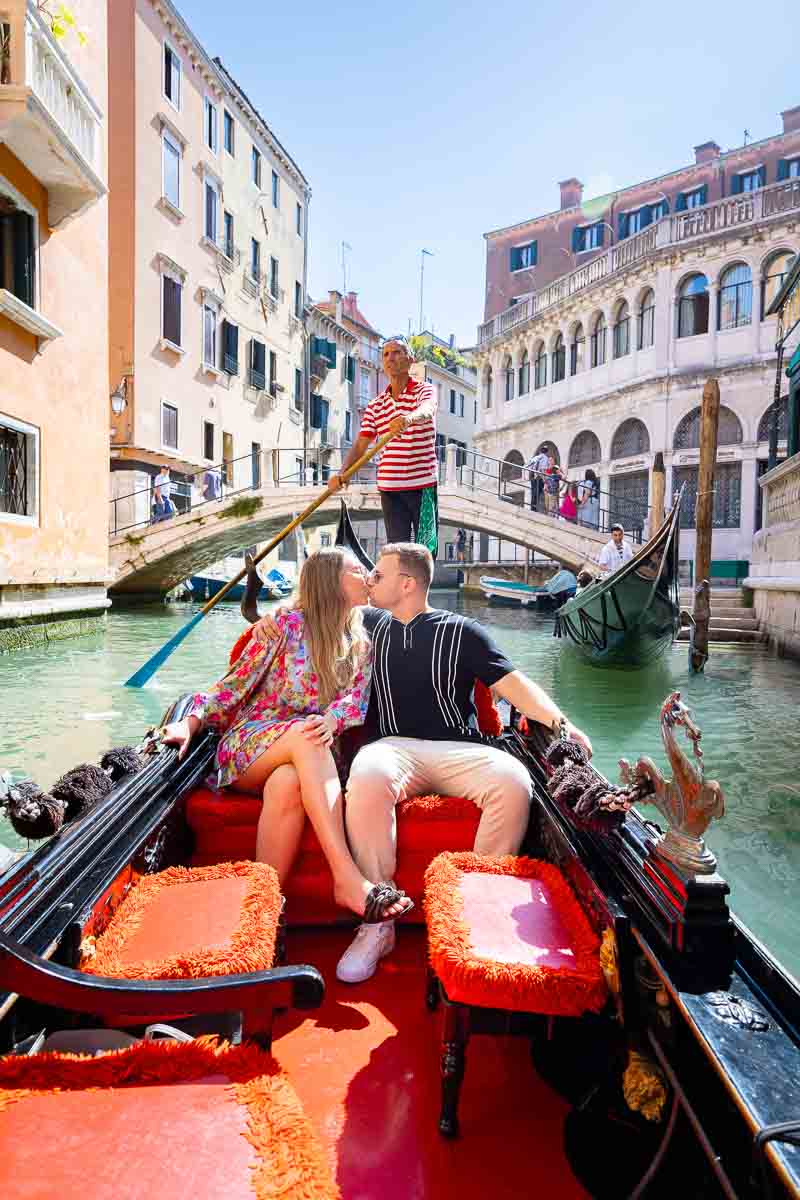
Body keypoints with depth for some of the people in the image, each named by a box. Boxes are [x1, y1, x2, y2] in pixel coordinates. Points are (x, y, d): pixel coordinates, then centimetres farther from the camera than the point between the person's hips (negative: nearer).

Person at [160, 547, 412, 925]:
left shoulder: (361, 647, 15)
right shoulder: (289, 622, 1)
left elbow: (355, 697, -2)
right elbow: (237, 682, 1)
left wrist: (331, 720, -25)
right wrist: (192, 722, -13)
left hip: (305, 759, 3)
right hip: (249, 744, -2)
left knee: (288, 784, -35)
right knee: (305, 734, -37)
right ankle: (347, 878, -43)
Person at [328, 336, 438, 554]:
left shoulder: (425, 390, 2)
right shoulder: (375, 406, 14)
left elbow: (427, 411, -23)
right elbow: (360, 445, 8)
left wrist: (409, 418, -47)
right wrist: (342, 473, -10)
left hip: (423, 484, -3)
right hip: (389, 487, 4)